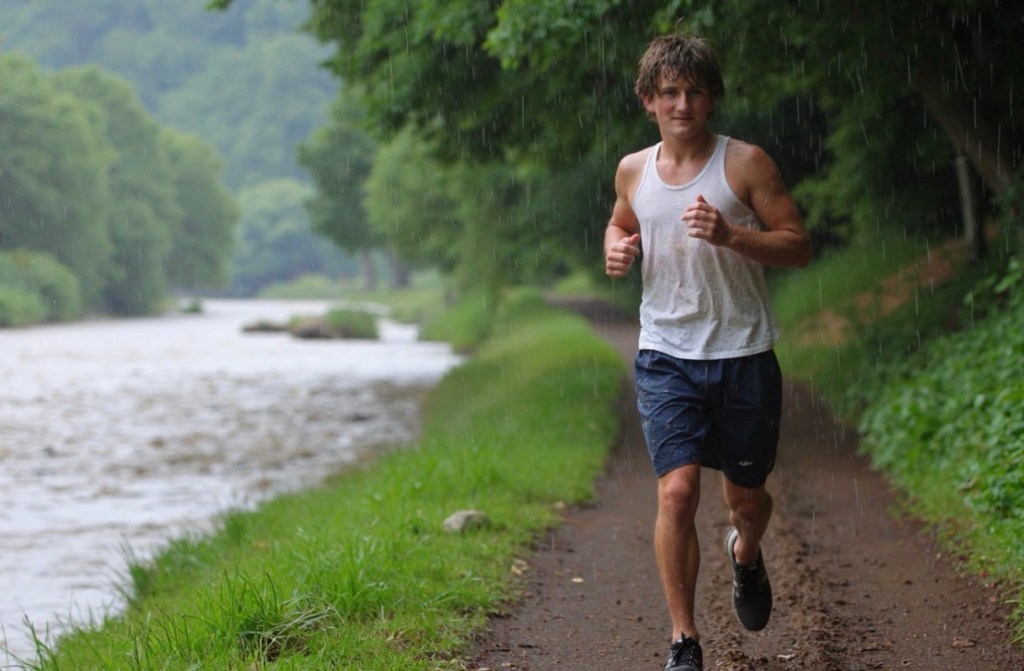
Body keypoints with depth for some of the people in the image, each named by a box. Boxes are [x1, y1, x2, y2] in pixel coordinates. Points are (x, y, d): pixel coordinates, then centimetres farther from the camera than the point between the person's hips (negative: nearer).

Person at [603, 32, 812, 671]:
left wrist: (731, 235, -22)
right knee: (677, 491, -16)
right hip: (666, 358, 1)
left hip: (744, 357, -1)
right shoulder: (633, 170, 6)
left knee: (747, 498, 11)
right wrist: (617, 247, 4)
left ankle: (746, 554, 49)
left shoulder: (746, 163, -5)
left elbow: (799, 246, -6)